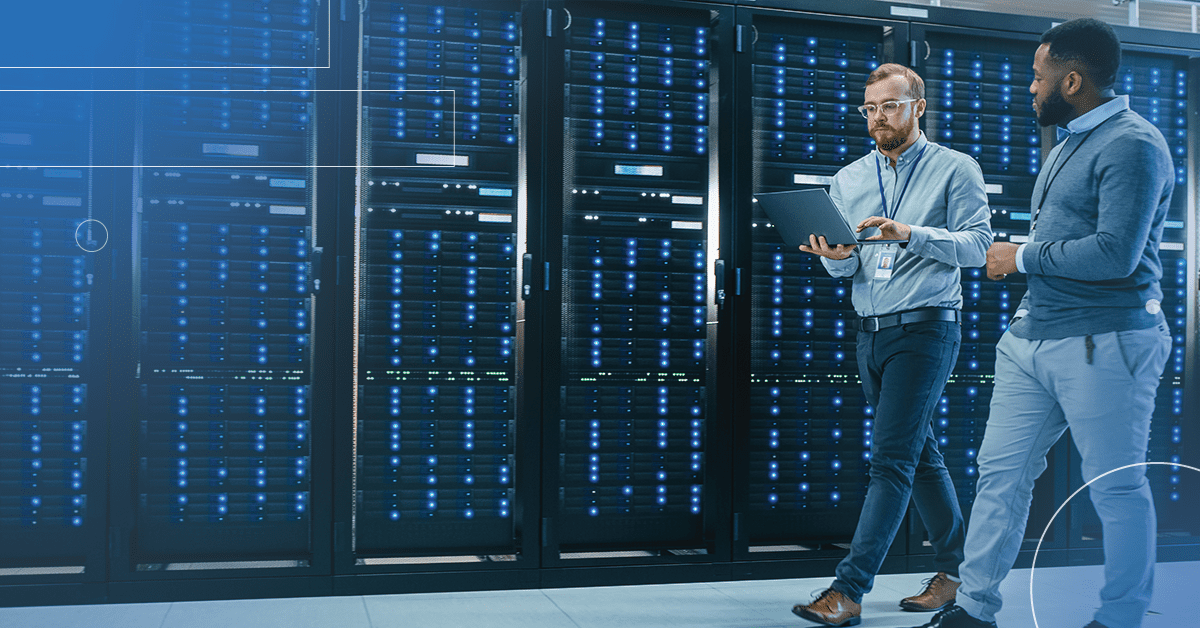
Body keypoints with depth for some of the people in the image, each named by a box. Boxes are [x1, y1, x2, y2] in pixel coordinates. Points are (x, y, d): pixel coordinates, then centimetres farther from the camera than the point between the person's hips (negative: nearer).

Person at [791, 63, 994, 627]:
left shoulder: (955, 169, 1)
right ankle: (956, 570, 26)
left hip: (925, 328, -6)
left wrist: (911, 234, -24)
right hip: (870, 330, 6)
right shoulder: (848, 179, 14)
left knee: (891, 458, -12)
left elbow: (978, 244, -10)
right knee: (920, 453, 13)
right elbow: (847, 269, 11)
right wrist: (836, 256, -13)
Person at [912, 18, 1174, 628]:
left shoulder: (1131, 144, -12)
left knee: (1117, 488, 2)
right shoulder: (1068, 145, 19)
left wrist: (1023, 257, -10)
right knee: (1000, 472, 8)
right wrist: (1020, 257, 7)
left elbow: (1115, 254, -22)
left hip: (1103, 342, -9)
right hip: (1032, 336, 9)